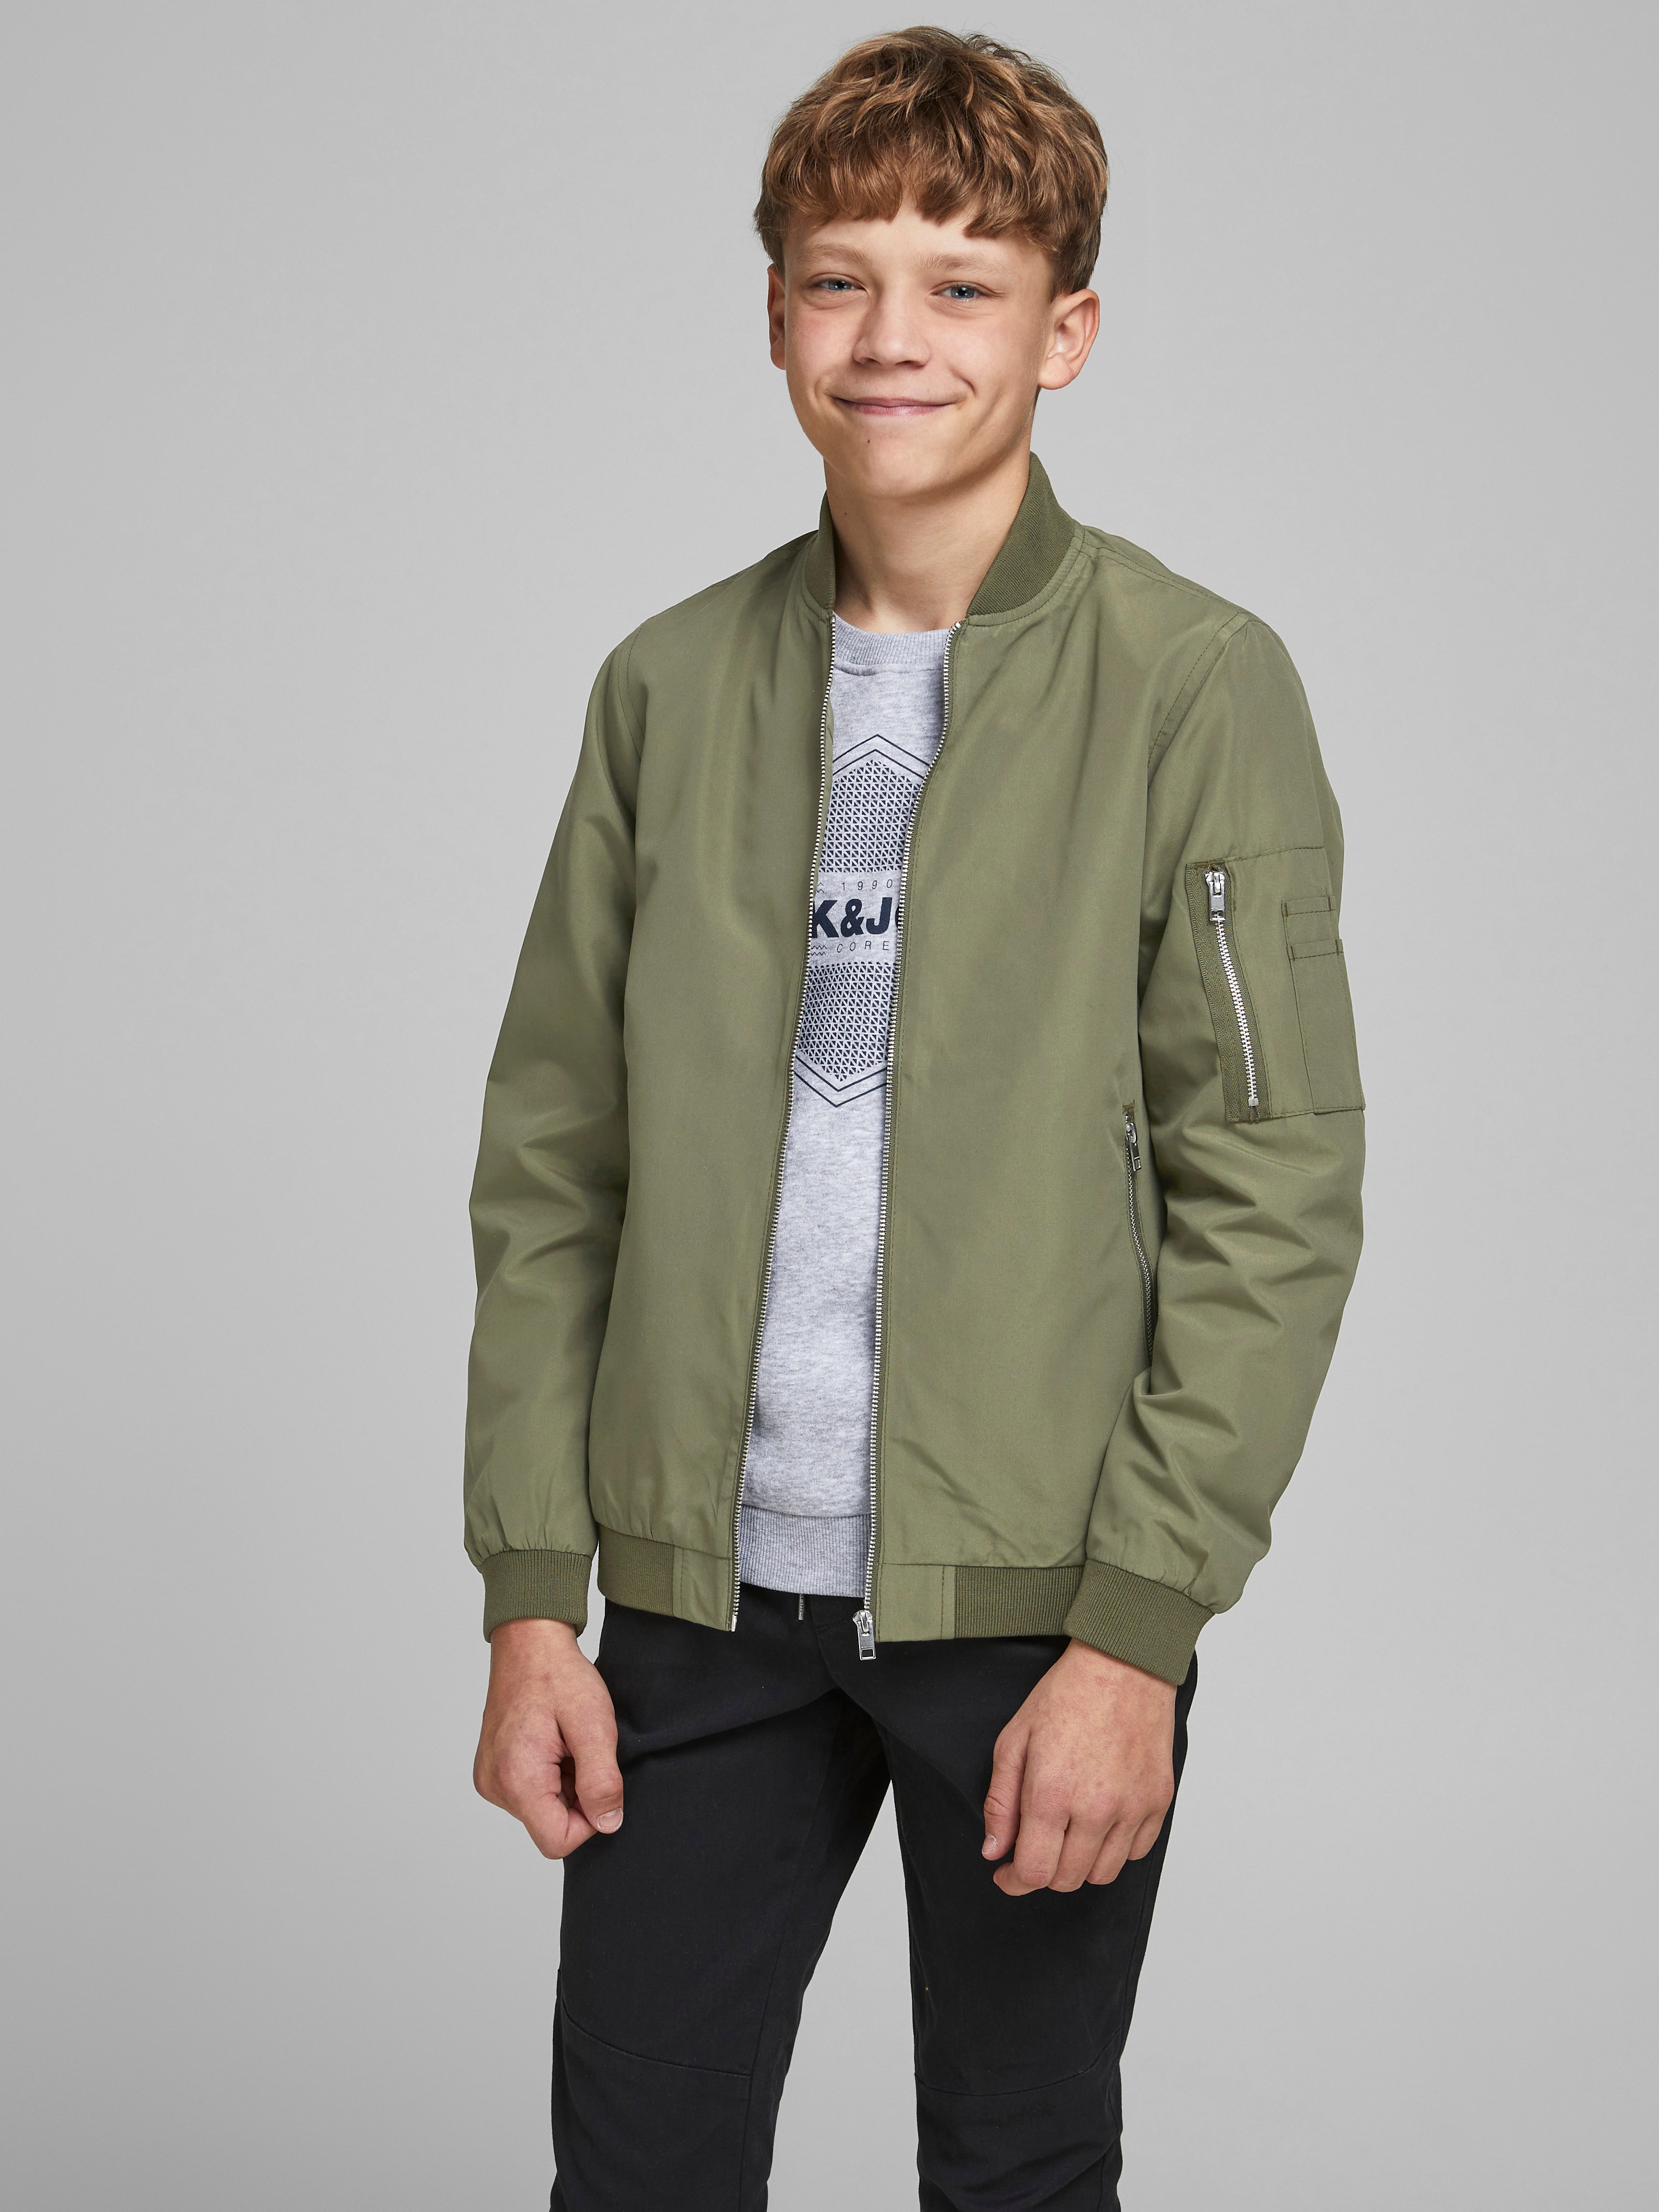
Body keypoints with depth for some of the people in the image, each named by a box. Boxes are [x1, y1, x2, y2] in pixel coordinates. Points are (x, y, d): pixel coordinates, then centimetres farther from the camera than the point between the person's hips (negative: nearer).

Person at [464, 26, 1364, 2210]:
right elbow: (552, 1167, 7)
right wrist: (532, 1599, 3)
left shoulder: (1195, 684, -5)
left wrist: (1134, 1633, -13)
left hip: (1034, 1604, -3)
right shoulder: (672, 685, 5)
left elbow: (1275, 1194, -8)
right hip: (702, 1600, 3)